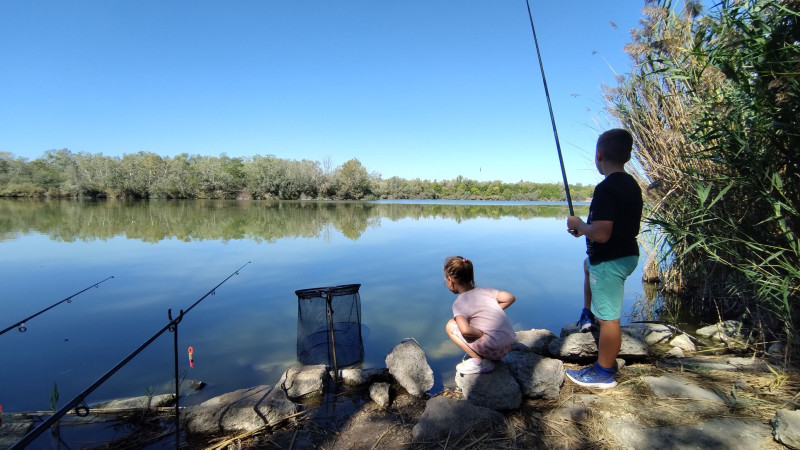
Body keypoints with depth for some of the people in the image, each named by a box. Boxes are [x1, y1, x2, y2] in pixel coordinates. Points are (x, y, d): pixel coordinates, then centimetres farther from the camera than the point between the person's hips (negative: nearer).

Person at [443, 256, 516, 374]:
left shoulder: (459, 303, -11)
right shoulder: (484, 290, 8)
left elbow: (465, 330, -27)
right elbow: (510, 298, 6)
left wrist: (482, 333, -9)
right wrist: (493, 312, 11)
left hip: (494, 350, -8)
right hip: (509, 346, 8)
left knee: (450, 326, 1)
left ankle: (480, 361, -1)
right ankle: (479, 356, 14)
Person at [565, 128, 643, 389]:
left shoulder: (606, 189, -24)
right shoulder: (632, 185, 6)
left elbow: (600, 234, -30)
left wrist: (578, 225, -11)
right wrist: (586, 227, 14)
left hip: (610, 261, -10)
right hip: (628, 253, 10)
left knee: (608, 318, 1)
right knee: (588, 264, 37)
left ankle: (604, 373, 15)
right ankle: (588, 314, 42)